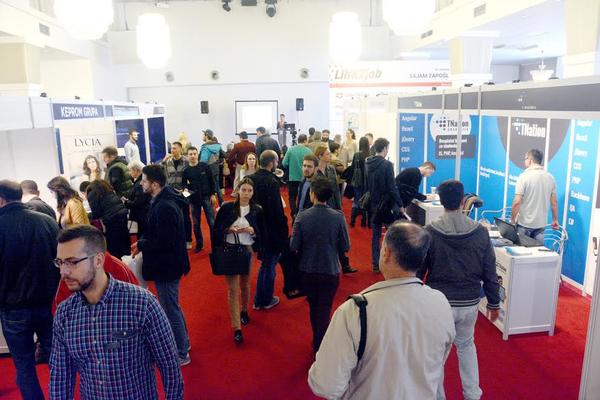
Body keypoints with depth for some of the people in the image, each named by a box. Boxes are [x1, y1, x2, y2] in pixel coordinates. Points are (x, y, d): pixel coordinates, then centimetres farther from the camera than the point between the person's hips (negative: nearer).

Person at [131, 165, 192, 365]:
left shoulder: (164, 207, -26)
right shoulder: (165, 200, 5)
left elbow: (163, 242, -28)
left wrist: (141, 245, -14)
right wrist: (143, 241, 1)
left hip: (166, 266, -10)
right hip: (169, 263, 10)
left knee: (171, 310, 4)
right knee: (172, 307, 23)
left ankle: (181, 354, 20)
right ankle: (183, 343, 40)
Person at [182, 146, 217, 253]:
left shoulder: (205, 166, -3)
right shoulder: (186, 171, 2)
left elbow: (211, 180, 0)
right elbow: (184, 184, 11)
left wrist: (213, 194, -4)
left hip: (206, 197, -2)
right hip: (194, 199, 2)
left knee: (212, 222, 0)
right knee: (196, 223, 9)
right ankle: (199, 244, 23)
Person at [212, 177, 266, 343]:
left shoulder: (257, 210, -2)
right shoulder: (227, 207, -6)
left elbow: (262, 234, 4)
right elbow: (216, 229, 0)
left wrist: (252, 231, -15)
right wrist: (229, 229, -18)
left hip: (247, 250, 2)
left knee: (245, 284, 18)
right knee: (232, 289, -3)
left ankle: (244, 310, 46)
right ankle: (237, 328, 2)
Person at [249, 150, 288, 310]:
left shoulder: (252, 178, -1)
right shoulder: (272, 182, -22)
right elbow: (277, 209, -22)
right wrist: (283, 229, -11)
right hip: (271, 229, -7)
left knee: (265, 262, 21)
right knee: (269, 264, 10)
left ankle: (259, 300, 29)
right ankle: (266, 300, 24)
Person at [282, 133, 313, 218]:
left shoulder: (291, 149, -8)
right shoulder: (308, 151, -12)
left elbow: (285, 163, -7)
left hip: (292, 178, 0)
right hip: (304, 178, 0)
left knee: (292, 198, 11)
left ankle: (294, 214, -1)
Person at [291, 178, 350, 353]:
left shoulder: (302, 217, -16)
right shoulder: (338, 217, -15)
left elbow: (293, 246, -12)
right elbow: (345, 247, -9)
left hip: (308, 271, 2)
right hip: (331, 271, -2)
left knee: (314, 307, 23)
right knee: (324, 309, 12)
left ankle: (317, 342, 41)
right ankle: (319, 347, 15)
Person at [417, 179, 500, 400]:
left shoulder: (430, 232, -13)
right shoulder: (480, 232, -7)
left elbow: (418, 270, -7)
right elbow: (490, 273, -1)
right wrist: (494, 303, 11)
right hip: (470, 303, 3)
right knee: (466, 345, 28)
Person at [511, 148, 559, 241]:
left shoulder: (524, 176, -14)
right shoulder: (550, 177, 1)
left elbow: (517, 202, -18)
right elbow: (554, 202, 6)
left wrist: (512, 220, -8)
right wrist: (555, 220, 18)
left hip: (524, 223, -4)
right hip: (541, 223, 4)